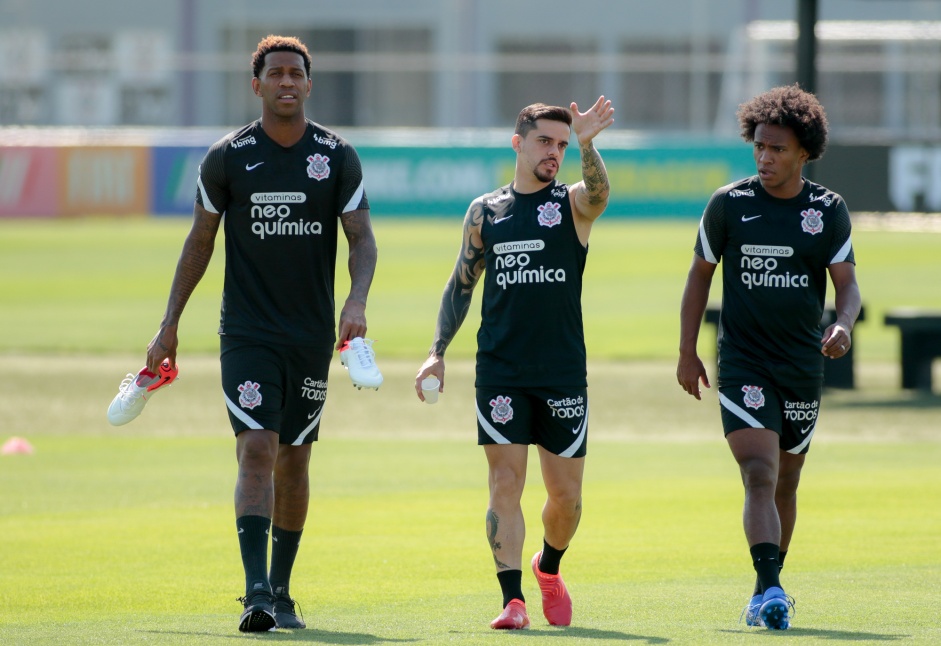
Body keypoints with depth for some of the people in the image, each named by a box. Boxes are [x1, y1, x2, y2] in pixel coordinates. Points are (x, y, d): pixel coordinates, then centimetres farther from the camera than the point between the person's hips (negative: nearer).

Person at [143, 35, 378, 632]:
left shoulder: (338, 156, 1)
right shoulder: (227, 158, 0)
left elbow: (362, 237, -1)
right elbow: (200, 242, 8)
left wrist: (357, 301, -20)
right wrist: (169, 326, 7)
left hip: (312, 335, 2)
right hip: (247, 332, -2)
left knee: (294, 460, 10)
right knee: (257, 451, -16)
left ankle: (281, 592, 23)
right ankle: (256, 592, -24)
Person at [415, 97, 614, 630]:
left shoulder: (573, 203, 3)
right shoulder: (485, 211, 9)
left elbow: (599, 192, -21)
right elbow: (461, 285, 16)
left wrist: (587, 144, -40)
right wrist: (438, 352, 9)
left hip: (564, 373, 0)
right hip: (501, 374, 0)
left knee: (566, 495, 5)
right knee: (506, 484, -8)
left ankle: (549, 568, 32)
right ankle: (513, 599, -8)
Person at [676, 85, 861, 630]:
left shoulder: (829, 210, 0)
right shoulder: (729, 204, -2)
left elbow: (847, 282, -2)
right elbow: (701, 274, 7)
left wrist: (844, 325, -24)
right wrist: (687, 352, 6)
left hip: (803, 367, 3)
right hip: (743, 365, -3)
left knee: (786, 484, 13)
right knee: (760, 477, -18)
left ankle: (767, 590, 29)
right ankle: (770, 591, -28)